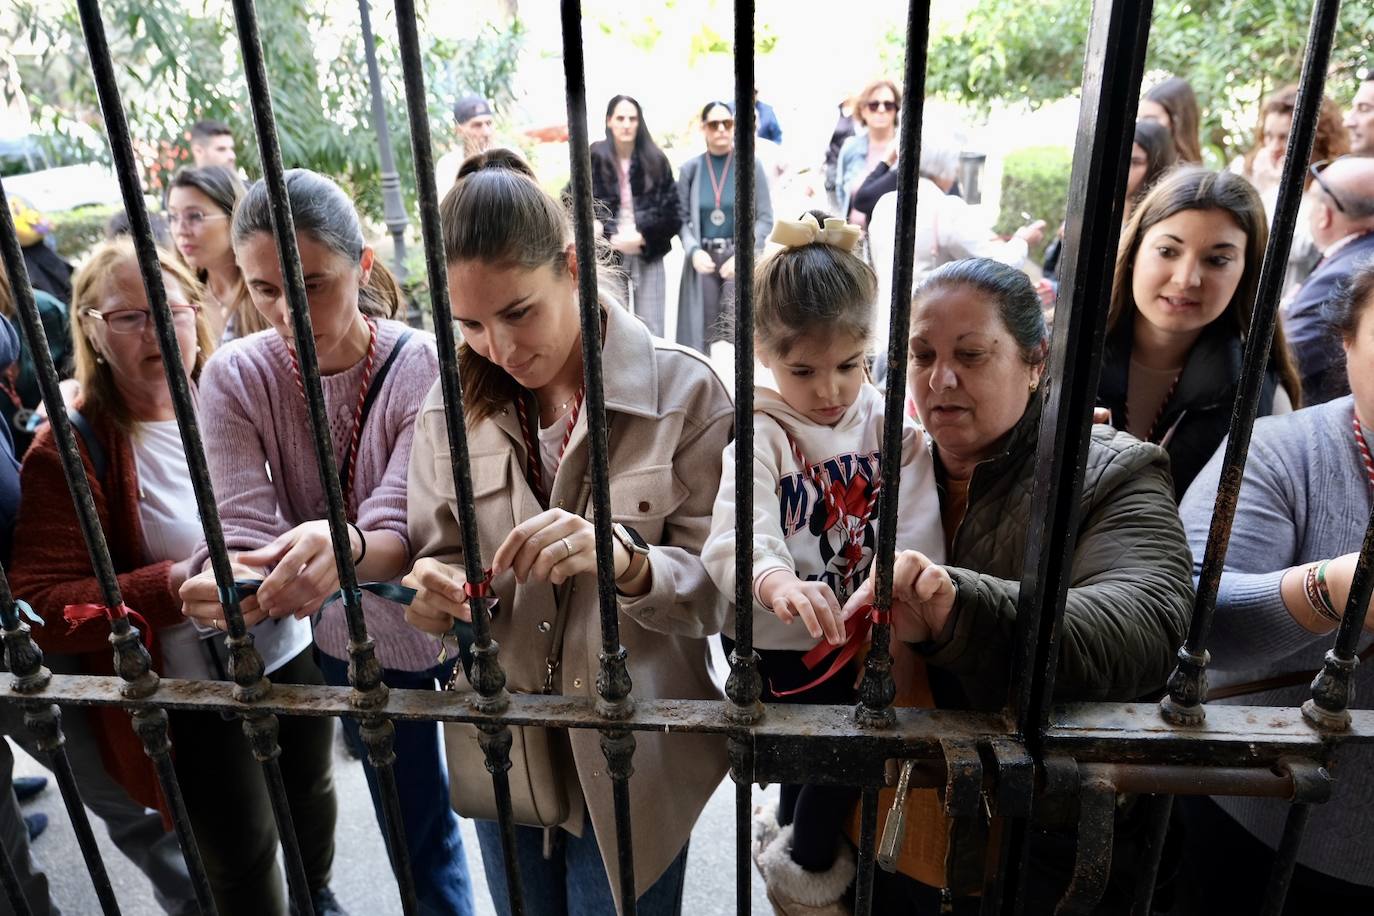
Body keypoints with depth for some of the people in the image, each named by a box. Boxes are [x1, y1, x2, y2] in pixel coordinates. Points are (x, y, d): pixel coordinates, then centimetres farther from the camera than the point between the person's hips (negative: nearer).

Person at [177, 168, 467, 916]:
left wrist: (344, 546, -49)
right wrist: (221, 579, -41)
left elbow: (404, 528, -27)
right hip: (354, 644, 2)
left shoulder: (423, 367, -19)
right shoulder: (237, 378, -11)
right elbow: (244, 530, -17)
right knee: (416, 829, 22)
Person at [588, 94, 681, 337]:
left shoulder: (655, 160, 7)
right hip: (609, 254, -1)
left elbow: (670, 212, 4)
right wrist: (612, 238, -14)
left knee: (651, 329, 1)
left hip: (649, 255, 1)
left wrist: (643, 237, -9)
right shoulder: (595, 159, 4)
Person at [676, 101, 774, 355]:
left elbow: (765, 218, 0)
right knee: (701, 332, 2)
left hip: (740, 257, -1)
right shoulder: (689, 169, 7)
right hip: (703, 259, 2)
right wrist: (694, 251, -12)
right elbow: (682, 218, 5)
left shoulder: (752, 166, 1)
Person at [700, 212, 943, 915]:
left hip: (859, 639, 4)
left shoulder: (891, 424, -4)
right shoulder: (761, 434, -16)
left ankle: (795, 829, 51)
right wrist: (777, 582, -54)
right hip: (778, 645, -4)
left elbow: (916, 532, -13)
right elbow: (737, 529, -33)